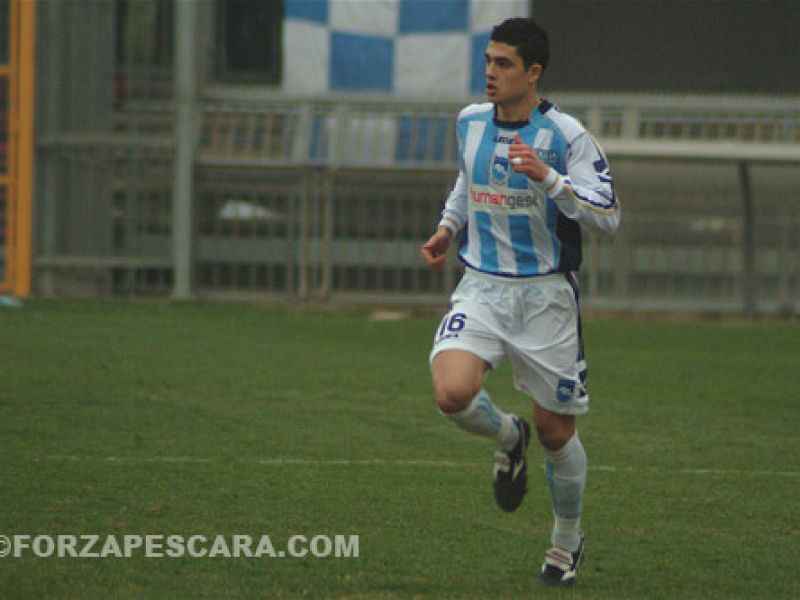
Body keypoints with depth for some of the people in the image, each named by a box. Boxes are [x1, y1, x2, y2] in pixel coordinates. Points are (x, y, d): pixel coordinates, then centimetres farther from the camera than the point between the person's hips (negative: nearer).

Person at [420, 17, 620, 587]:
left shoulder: (566, 136, -12)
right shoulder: (470, 122, 3)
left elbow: (608, 215, -16)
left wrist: (547, 178, -28)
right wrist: (447, 227, 12)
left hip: (546, 294, -3)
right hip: (482, 288, 3)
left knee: (556, 431, 6)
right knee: (453, 394, -23)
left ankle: (567, 542, 32)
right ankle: (508, 437, 13)